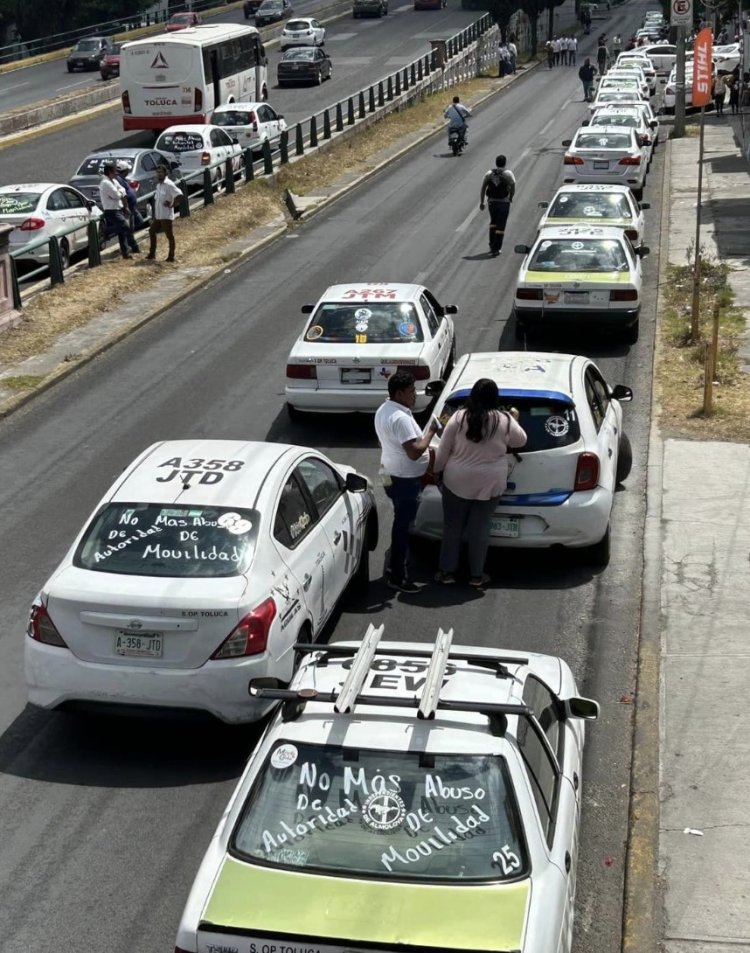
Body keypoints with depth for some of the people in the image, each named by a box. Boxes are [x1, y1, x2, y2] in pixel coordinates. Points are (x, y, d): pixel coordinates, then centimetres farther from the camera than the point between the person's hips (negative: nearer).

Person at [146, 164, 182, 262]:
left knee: (170, 236, -1)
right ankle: (152, 254, 22)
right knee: (152, 231, 13)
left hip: (166, 216, -10)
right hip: (157, 215, 10)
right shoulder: (158, 185, 13)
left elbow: (179, 195, -25)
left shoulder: (169, 184, -15)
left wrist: (172, 205, -19)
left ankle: (171, 256, 4)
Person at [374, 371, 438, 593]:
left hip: (392, 475, 10)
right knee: (403, 525, -1)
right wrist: (430, 431, -19)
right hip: (405, 481, -10)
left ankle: (396, 566, 34)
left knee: (402, 523, 22)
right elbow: (414, 451, -30)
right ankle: (397, 577, 7)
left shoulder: (383, 410, 6)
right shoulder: (400, 418, -27)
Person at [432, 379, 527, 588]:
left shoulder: (459, 417, -10)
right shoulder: (505, 421, -8)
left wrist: (438, 471, 10)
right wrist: (515, 420, 26)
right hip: (489, 484, 0)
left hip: (457, 481, 0)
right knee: (479, 529, 9)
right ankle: (476, 576, 15)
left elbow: (443, 450, -5)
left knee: (452, 527, 11)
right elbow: (520, 441, 11)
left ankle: (447, 572, 16)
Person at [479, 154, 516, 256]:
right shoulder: (508, 174, -5)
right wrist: (511, 198, 11)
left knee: (493, 222, 25)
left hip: (491, 202, 3)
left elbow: (483, 188, -1)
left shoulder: (489, 173, 4)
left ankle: (492, 245, 21)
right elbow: (513, 188, -8)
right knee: (501, 226, 2)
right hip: (504, 202, -3)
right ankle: (496, 249, 0)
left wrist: (481, 202, 1)